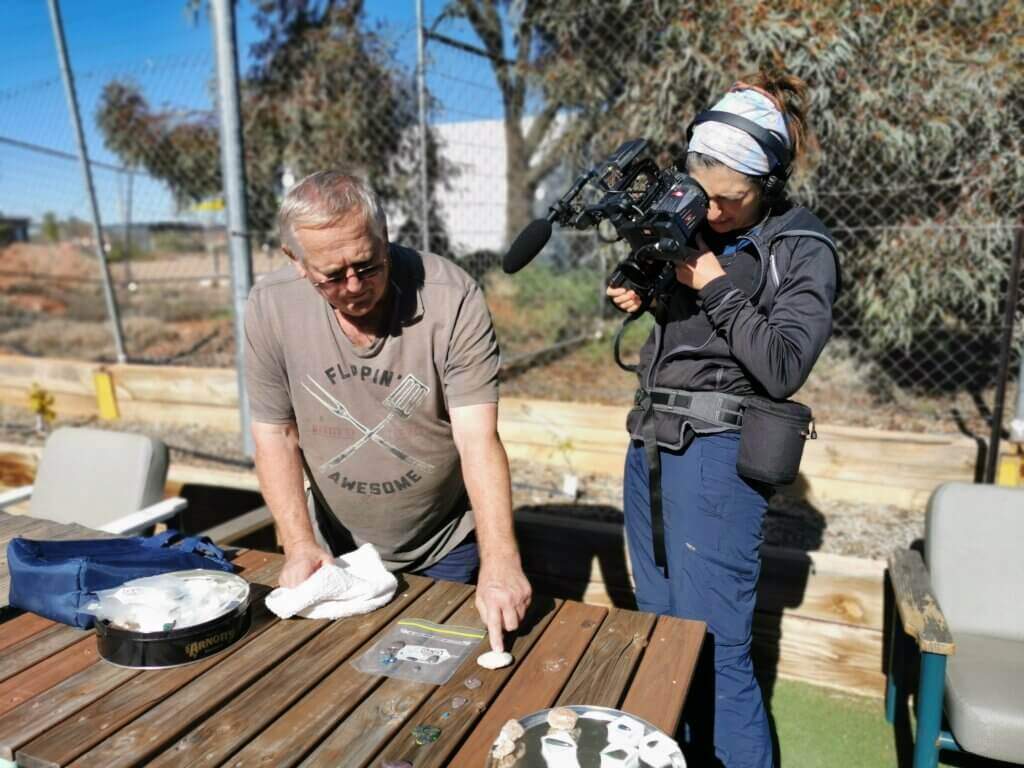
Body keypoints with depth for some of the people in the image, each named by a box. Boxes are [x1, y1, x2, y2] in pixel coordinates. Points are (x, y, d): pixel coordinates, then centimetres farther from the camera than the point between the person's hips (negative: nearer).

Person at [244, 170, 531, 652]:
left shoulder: (453, 298, -26)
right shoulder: (269, 307, -16)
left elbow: (479, 441, -29)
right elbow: (276, 434, -7)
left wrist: (499, 560, -37)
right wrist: (299, 544, -16)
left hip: (445, 551, -2)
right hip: (337, 552, 3)